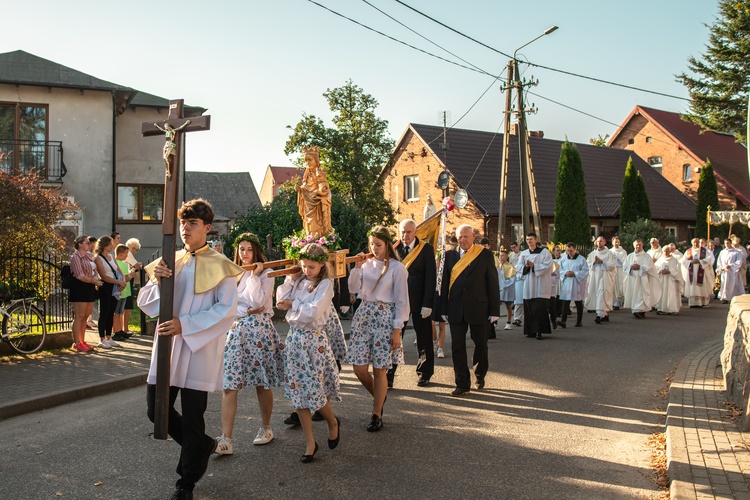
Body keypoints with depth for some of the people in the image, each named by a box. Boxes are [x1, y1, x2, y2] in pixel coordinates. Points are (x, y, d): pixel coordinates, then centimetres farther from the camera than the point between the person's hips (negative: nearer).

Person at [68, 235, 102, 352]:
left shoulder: (88, 257, 17)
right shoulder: (75, 257, -8)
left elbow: (94, 272, 16)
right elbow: (80, 276, -15)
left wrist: (96, 279, -5)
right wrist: (94, 281, -11)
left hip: (89, 288, 8)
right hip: (79, 288, -8)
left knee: (85, 316, 9)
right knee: (79, 317, -6)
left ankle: (82, 341, 16)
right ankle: (76, 343, -2)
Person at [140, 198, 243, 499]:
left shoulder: (218, 266, -4)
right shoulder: (168, 262, 10)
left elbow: (227, 309, -13)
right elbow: (145, 303, 7)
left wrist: (185, 325, -20)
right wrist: (157, 281, -14)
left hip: (199, 350, -5)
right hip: (167, 347, 5)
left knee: (192, 418, 2)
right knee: (156, 409, 8)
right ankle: (202, 446, 34)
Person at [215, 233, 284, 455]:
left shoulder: (265, 273, 1)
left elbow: (258, 302, -12)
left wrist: (254, 275, -9)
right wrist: (245, 311, -7)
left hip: (259, 329, -3)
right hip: (236, 329, 3)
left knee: (262, 384, 5)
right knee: (229, 385, -6)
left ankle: (266, 428, 26)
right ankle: (226, 439, -7)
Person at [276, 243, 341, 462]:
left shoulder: (325, 284, -8)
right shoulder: (298, 281, 9)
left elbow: (313, 312, -21)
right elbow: (281, 301, -3)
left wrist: (292, 304, -8)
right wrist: (291, 278, -3)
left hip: (313, 339, -6)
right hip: (294, 337, 6)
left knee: (314, 391, -4)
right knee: (297, 392, 5)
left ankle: (333, 423, 28)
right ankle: (310, 442, 15)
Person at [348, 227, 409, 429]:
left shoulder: (397, 268, -6)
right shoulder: (367, 263, 7)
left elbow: (402, 301, -6)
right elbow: (353, 289, 1)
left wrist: (397, 330, -9)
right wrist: (357, 267, -11)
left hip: (385, 318, -4)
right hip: (364, 315, 4)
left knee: (379, 370, 1)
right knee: (359, 369, 3)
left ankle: (377, 415, 17)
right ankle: (379, 397, 33)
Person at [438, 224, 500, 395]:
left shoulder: (485, 255, 0)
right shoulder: (450, 255, 7)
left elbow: (493, 283, -1)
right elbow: (445, 283, 7)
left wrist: (494, 310, -5)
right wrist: (444, 309, 2)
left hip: (478, 308, -2)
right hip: (456, 309, 2)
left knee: (481, 344, 11)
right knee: (457, 347, 1)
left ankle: (480, 375, 35)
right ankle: (463, 384, 9)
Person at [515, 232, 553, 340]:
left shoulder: (544, 252, 2)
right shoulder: (524, 253, 14)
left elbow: (547, 266, -8)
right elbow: (518, 267, 9)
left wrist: (533, 265, -15)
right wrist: (526, 266, -11)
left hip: (540, 286, -4)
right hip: (528, 285, 4)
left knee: (540, 308, -10)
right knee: (528, 308, 3)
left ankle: (539, 331, -10)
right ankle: (531, 331, 10)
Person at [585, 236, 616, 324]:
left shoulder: (609, 254, 3)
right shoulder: (592, 253, 15)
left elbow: (611, 266, -6)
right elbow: (588, 265, 9)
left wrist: (601, 261, -14)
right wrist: (594, 262, -9)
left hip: (605, 278, -4)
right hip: (594, 277, 5)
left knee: (602, 295, -15)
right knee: (596, 296, 4)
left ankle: (600, 315, -22)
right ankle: (605, 315, 15)